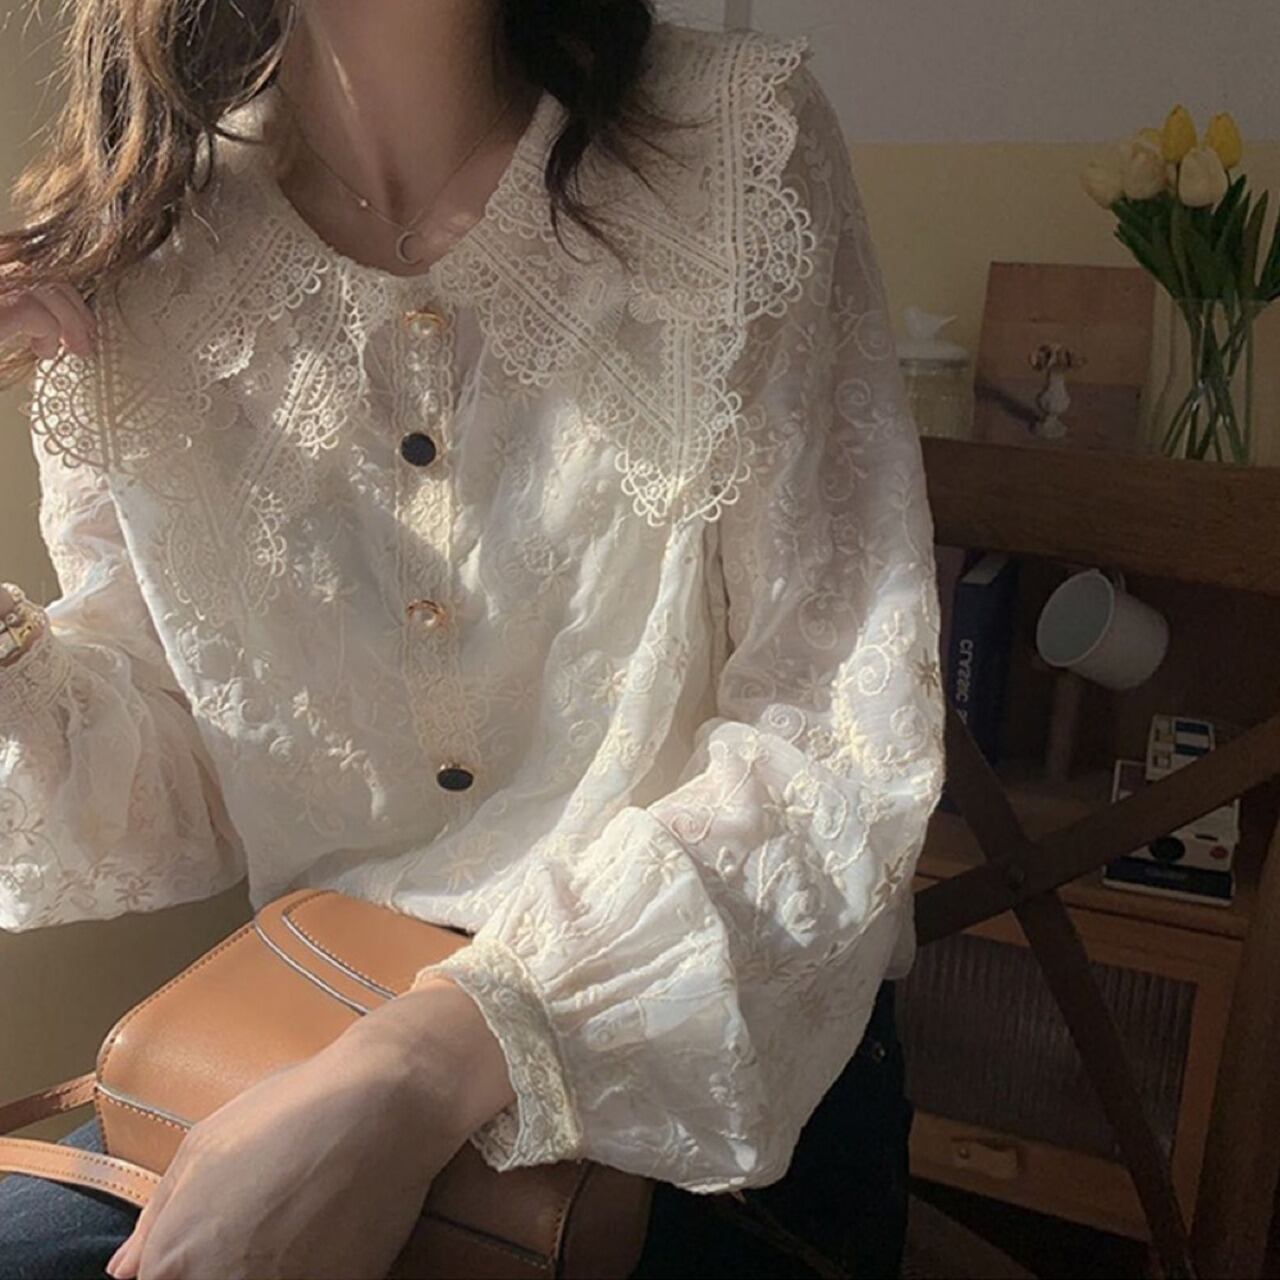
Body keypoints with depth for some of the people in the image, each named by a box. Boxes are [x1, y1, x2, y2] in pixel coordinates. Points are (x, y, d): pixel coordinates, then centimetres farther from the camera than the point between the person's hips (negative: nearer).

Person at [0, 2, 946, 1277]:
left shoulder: (741, 149, -10)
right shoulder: (117, 267, -3)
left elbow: (842, 741, -16)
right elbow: (174, 808, 2)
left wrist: (431, 1063, -27)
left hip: (723, 1050, -1)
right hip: (315, 1036, 3)